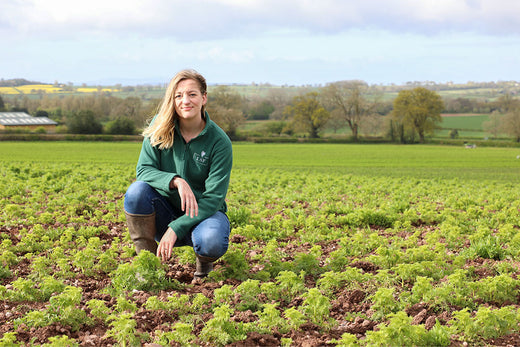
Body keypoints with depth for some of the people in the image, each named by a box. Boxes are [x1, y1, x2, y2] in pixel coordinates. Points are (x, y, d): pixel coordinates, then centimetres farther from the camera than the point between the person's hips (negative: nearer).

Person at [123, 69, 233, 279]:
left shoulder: (219, 142, -15)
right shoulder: (160, 128, -7)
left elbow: (213, 198, -18)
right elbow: (143, 170, -10)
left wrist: (176, 229, -27)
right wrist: (176, 181, -30)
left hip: (203, 213, -2)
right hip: (165, 211, 2)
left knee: (212, 241, -37)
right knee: (137, 190, -29)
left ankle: (204, 262, 3)